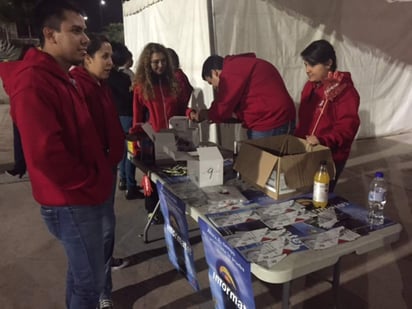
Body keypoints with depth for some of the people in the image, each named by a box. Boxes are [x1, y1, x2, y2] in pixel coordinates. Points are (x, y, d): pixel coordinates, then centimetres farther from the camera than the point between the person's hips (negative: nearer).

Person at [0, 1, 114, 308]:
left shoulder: (63, 77, 12)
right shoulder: (33, 84, -21)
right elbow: (45, 154, -29)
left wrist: (101, 173, 8)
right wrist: (91, 182, -16)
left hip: (82, 197, 10)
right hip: (72, 203, -9)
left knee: (81, 271, 25)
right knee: (91, 281, 6)